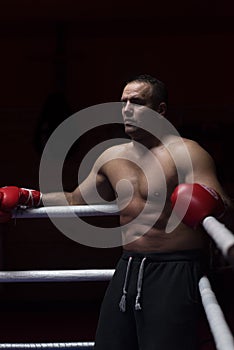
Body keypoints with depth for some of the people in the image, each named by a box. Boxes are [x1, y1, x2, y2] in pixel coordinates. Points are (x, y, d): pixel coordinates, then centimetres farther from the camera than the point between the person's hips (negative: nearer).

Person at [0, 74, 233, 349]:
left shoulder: (186, 153, -9)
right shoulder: (112, 157, 12)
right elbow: (75, 201, 26)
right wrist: (25, 198, 18)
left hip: (174, 273, -6)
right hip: (128, 271, 7)